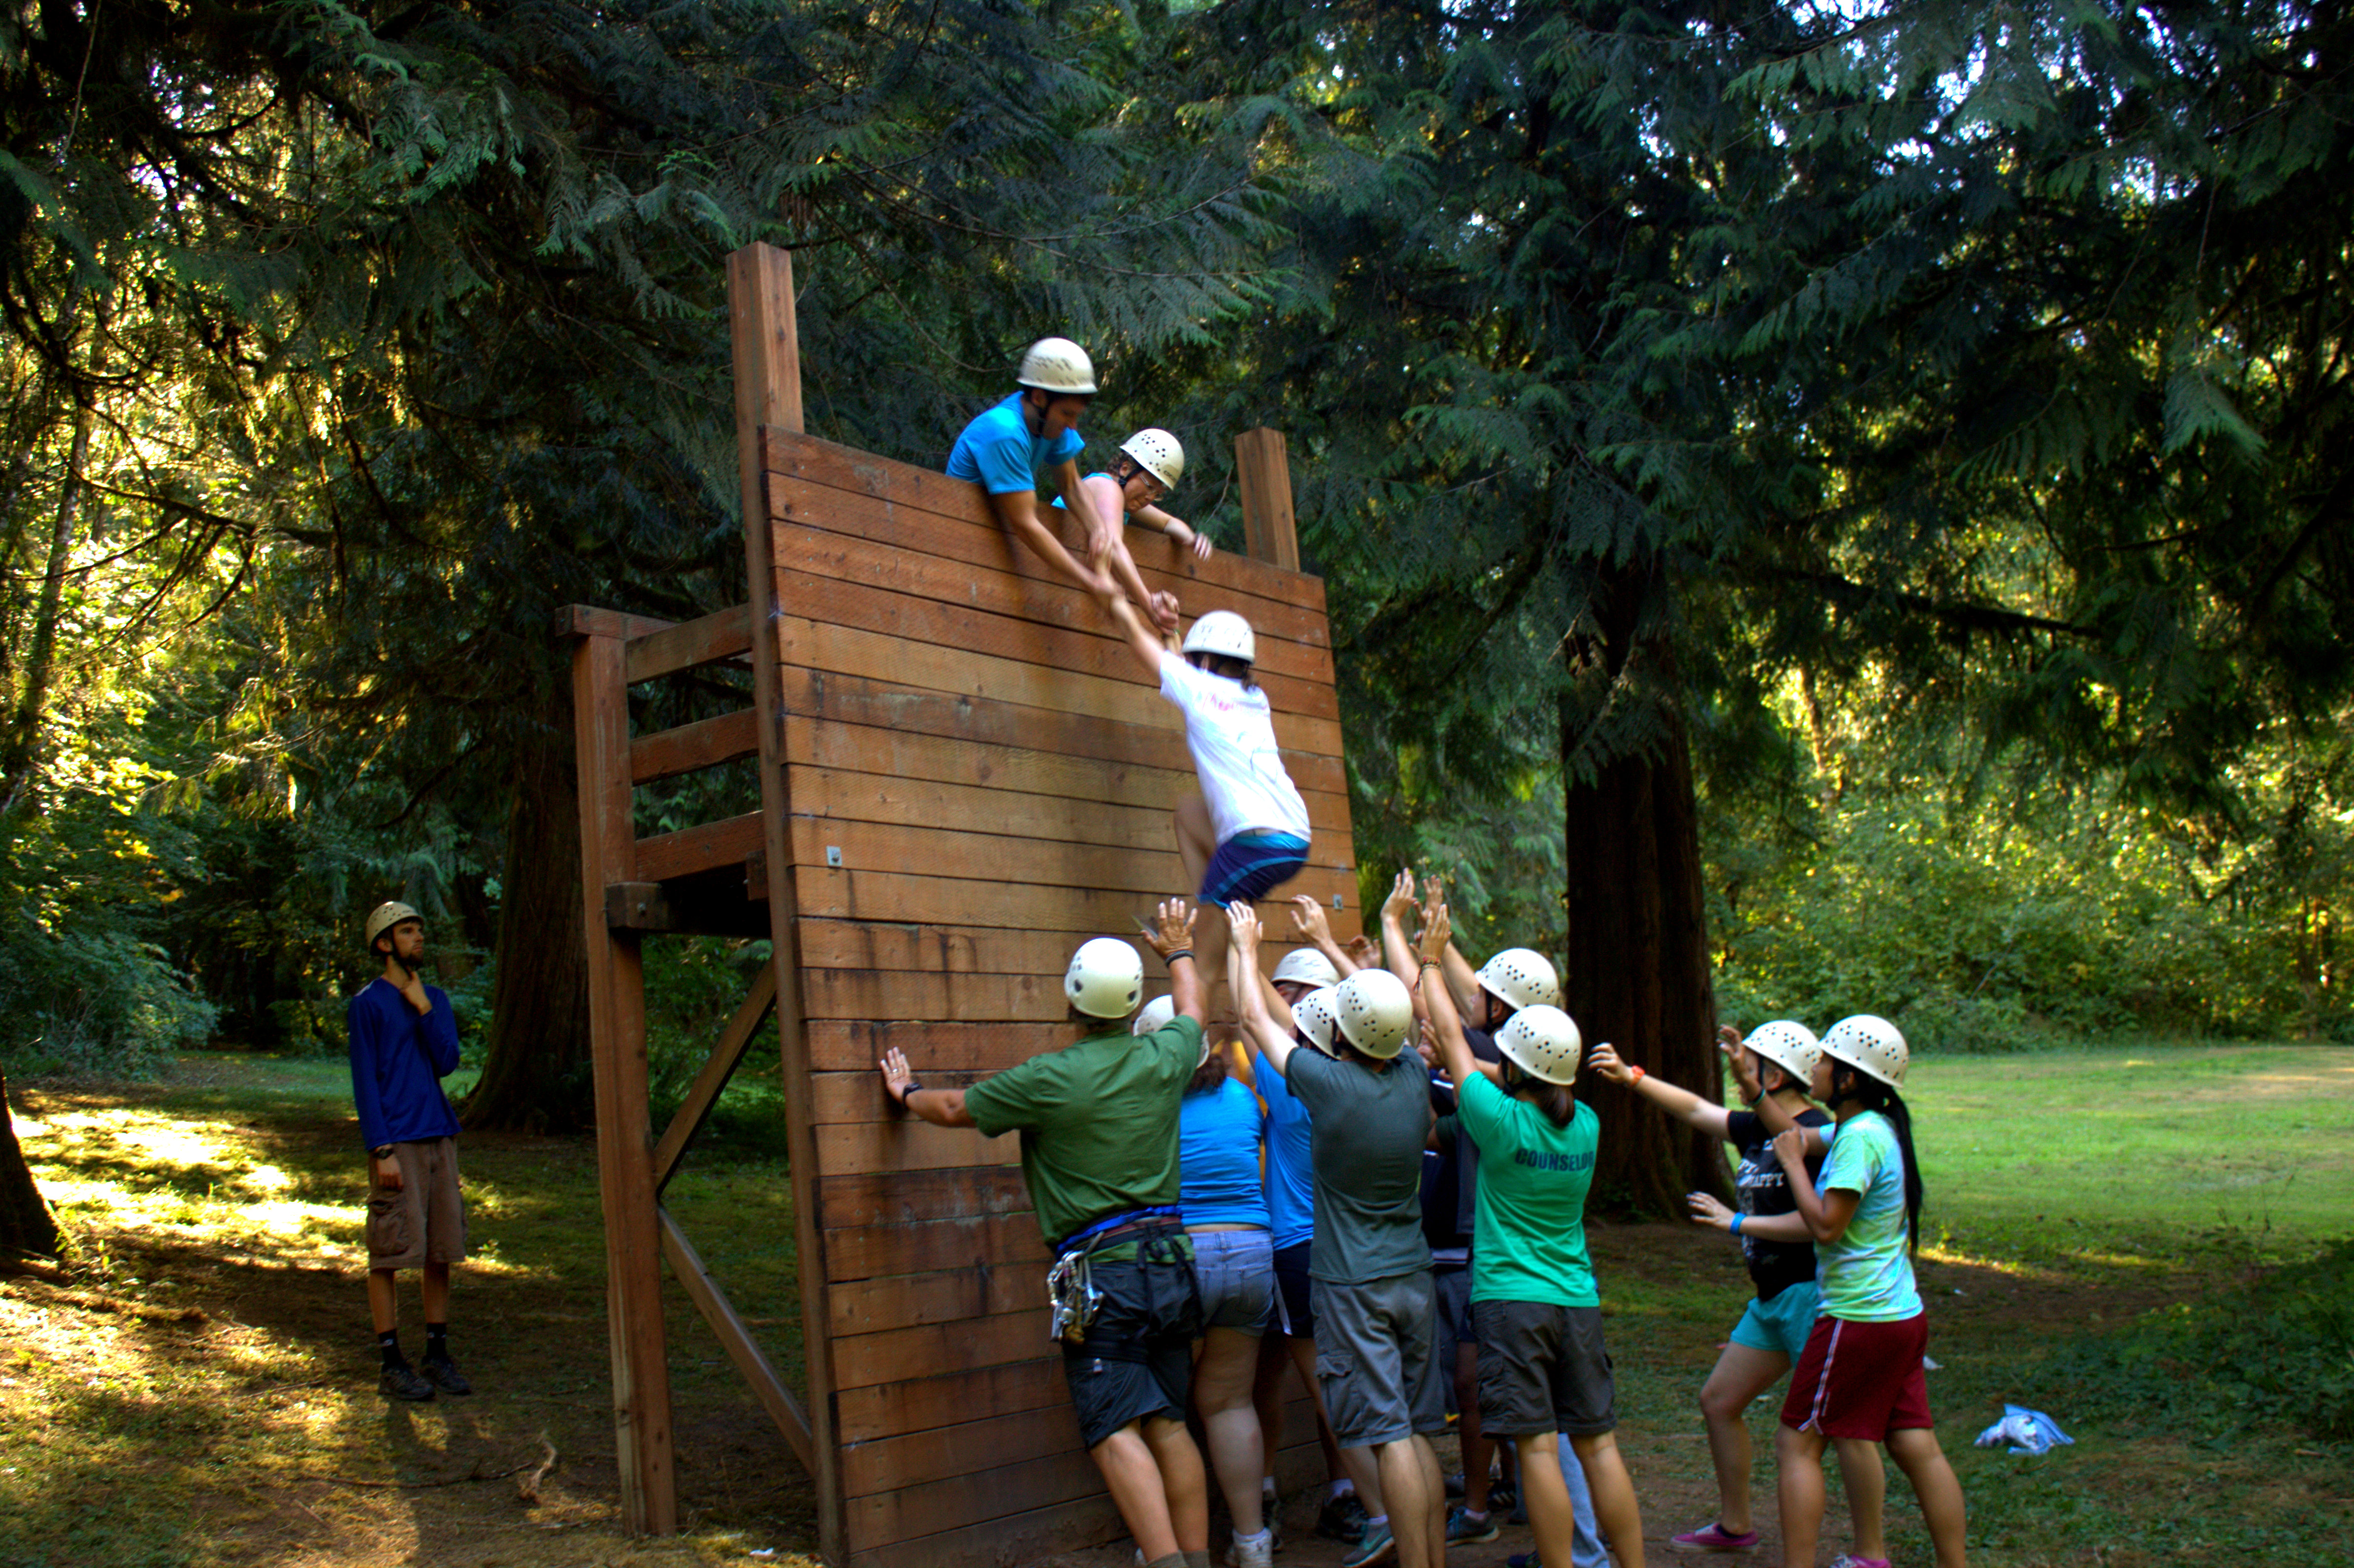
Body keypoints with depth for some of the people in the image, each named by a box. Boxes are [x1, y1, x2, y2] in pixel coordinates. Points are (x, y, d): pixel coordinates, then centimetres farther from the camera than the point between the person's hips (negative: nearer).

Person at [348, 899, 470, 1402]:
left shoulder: (436, 999, 15)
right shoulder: (368, 1004, -2)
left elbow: (447, 1063, 2)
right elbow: (366, 1082, -7)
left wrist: (423, 1007, -6)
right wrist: (383, 1151, -13)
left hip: (440, 1138, 6)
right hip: (396, 1143, -6)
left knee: (441, 1251, 8)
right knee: (392, 1252, -3)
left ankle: (437, 1353, 15)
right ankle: (391, 1364, 4)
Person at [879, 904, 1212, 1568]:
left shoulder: (1049, 1079, -10)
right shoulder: (1164, 1059, 2)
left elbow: (956, 1108, 7)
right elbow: (1191, 1008, 28)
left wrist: (907, 1092, 28)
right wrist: (1178, 950, 47)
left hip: (1099, 1271, -6)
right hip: (1170, 1261, 6)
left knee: (1115, 1429, -8)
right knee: (1169, 1424, 12)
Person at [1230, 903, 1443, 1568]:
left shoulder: (1329, 1083, -17)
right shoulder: (1412, 1075, -4)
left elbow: (1255, 1021, -1)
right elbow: (1391, 1017, 18)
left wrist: (1246, 946, 15)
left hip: (1352, 1285, -6)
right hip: (1413, 1277, 6)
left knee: (1389, 1435, -5)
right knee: (1418, 1432, 12)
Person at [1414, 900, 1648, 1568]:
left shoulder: (1502, 1120, -12)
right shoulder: (1585, 1126, 2)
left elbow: (1453, 1038, 0)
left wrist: (1432, 964, 14)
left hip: (1511, 1296, -5)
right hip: (1578, 1299, 5)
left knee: (1538, 1447, -2)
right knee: (1598, 1444, 9)